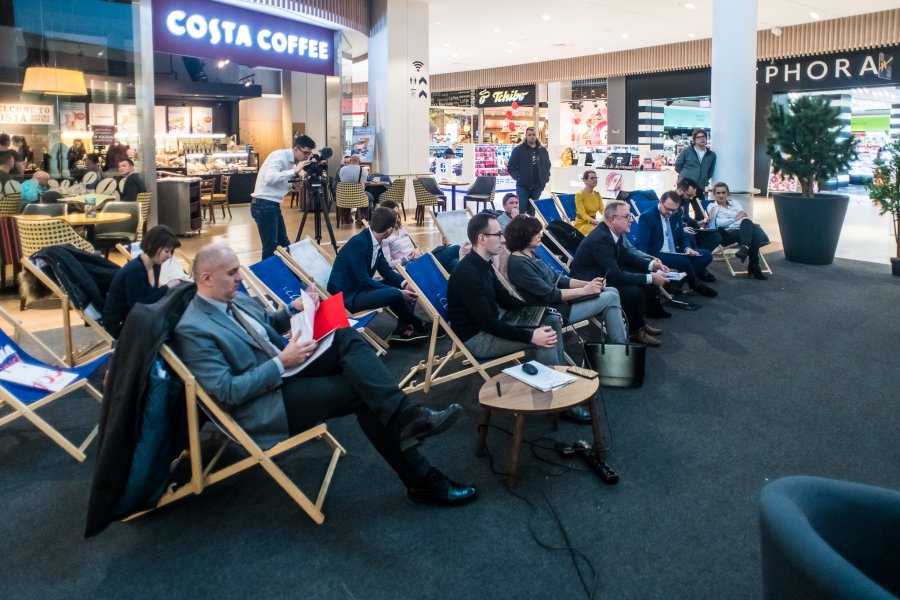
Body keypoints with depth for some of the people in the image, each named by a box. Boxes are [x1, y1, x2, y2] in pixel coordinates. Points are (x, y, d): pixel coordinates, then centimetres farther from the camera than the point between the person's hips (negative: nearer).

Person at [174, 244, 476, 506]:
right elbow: (227, 391, -20)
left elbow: (269, 323, 26)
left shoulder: (237, 299, 9)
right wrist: (281, 363, -25)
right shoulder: (193, 330, -16)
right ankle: (423, 482, -13)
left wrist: (292, 310, 5)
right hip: (263, 405, -8)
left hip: (284, 367, 8)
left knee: (347, 338, -19)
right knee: (362, 390, -19)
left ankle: (406, 415, -30)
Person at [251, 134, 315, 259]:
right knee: (270, 247, -6)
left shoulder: (291, 160, 11)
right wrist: (294, 171, -28)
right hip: (264, 205, -9)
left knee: (284, 244, 13)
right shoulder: (280, 156, -14)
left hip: (273, 205, 9)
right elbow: (270, 178, -30)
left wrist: (298, 176, 1)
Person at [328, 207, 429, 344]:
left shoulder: (375, 241, 2)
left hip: (361, 287, 10)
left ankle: (403, 329, -2)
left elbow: (385, 270, 8)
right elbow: (363, 280, -27)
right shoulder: (358, 243, -23)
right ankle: (419, 327, -3)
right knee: (395, 295, -27)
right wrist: (399, 292, -25)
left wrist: (405, 284, -11)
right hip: (346, 296, -10)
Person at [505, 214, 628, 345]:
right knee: (611, 298, -9)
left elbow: (557, 280, 11)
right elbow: (549, 295, -22)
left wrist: (588, 283, -1)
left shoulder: (530, 255, 10)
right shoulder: (518, 264, -21)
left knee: (612, 291, 5)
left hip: (559, 300, 9)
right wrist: (585, 290, -16)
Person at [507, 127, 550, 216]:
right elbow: (511, 166, -2)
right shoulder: (518, 150, -2)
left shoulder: (543, 150, 10)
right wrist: (518, 177, -13)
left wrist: (545, 178, 6)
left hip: (537, 186, 4)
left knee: (532, 210, 10)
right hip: (522, 186, -4)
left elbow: (547, 166, 19)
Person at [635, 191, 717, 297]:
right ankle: (695, 285, 0)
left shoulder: (675, 215, 10)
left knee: (707, 255, -4)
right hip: (656, 255, -8)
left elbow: (682, 236, 19)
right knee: (684, 262, -31)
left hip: (674, 253, 8)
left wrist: (687, 248, -5)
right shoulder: (647, 217, -12)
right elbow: (641, 244, -19)